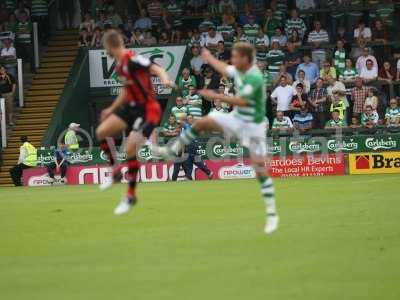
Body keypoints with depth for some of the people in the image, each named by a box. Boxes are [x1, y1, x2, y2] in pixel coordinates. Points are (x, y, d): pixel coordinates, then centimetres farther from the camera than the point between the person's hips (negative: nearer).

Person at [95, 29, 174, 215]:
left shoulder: (132, 59, -20)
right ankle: (115, 170, 20)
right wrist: (112, 109, 29)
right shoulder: (120, 64, 8)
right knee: (101, 132, 2)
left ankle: (131, 195, -2)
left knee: (130, 149, -16)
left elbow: (157, 69, -28)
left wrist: (165, 80, -50)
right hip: (132, 106, 9)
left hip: (147, 109, -9)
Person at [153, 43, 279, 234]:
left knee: (260, 169, -8)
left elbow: (242, 101, -35)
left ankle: (272, 214, -3)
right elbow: (225, 70, 23)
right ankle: (172, 151, 17)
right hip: (237, 118, 8)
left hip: (253, 125, -8)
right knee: (202, 123, 1)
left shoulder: (254, 78, -27)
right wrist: (209, 58, 37)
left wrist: (215, 96, -30)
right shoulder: (239, 70, -1)